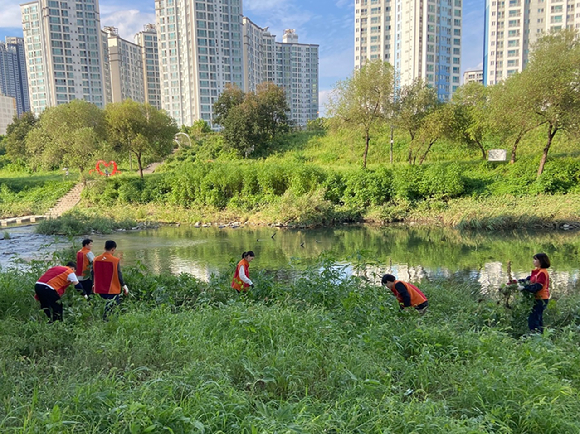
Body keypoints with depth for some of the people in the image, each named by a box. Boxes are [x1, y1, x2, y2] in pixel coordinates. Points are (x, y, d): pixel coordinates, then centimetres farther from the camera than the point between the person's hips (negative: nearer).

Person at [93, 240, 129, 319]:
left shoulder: (96, 259, 0)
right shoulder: (115, 260, -15)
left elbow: (93, 273, 9)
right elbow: (119, 275, -11)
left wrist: (94, 284, 24)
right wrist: (123, 285, 2)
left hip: (100, 290, 5)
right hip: (112, 290, -5)